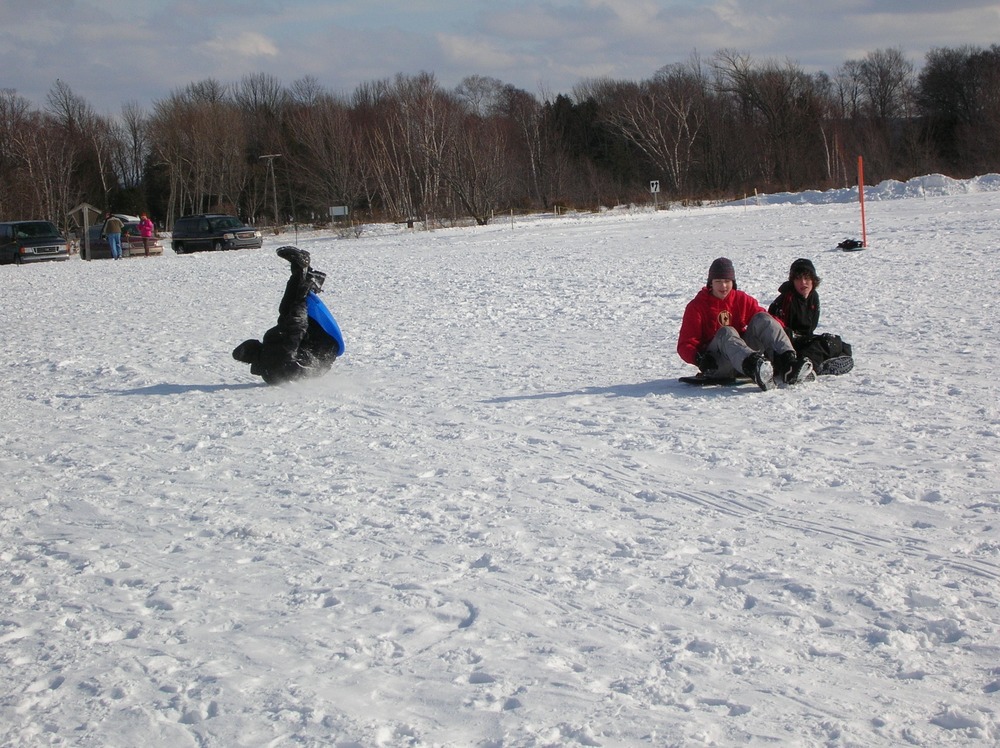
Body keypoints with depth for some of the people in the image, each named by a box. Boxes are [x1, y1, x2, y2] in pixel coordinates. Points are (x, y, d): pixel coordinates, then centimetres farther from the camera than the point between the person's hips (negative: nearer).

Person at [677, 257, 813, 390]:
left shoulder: (742, 300, 13)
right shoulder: (696, 306, 2)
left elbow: (767, 320, 10)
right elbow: (685, 344, -4)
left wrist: (781, 329, -13)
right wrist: (698, 358, -25)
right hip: (717, 366, -4)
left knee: (762, 319, -13)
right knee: (726, 332, -32)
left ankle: (788, 363, -38)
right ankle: (755, 367, -65)